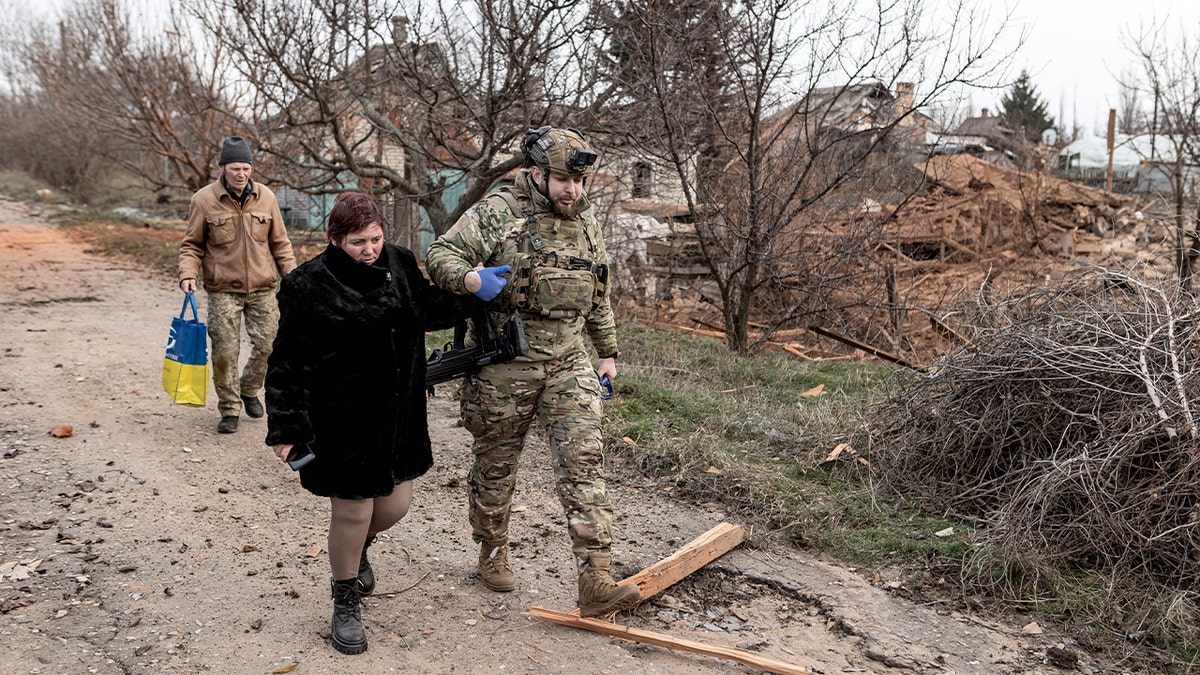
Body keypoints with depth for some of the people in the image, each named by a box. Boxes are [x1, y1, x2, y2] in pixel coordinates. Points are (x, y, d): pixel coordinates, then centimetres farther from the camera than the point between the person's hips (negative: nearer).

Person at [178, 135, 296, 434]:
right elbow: (192, 245, 3)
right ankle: (230, 409, 15)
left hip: (262, 289, 3)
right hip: (223, 290, -2)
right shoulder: (204, 199, -5)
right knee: (225, 352, -3)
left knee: (267, 345, 5)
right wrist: (188, 275, -13)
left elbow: (280, 243, 10)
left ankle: (249, 390, 32)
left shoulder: (265, 197, 3)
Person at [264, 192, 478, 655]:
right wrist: (286, 429, -11)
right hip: (342, 423, -5)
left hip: (399, 416, 6)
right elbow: (288, 363, -10)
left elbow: (429, 310, 21)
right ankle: (345, 604, 30)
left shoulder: (400, 264, 2)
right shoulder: (308, 286, -14)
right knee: (352, 512, 4)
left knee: (395, 503, 14)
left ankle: (357, 549, 50)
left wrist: (473, 293, 7)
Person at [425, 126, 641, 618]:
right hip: (504, 367, -4)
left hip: (569, 366, 4)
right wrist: (471, 278, -33)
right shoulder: (497, 213, -7)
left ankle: (596, 583, -8)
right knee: (495, 465, 11)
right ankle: (492, 553, 35)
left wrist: (608, 354, 23)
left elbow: (598, 300, 22)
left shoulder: (587, 226, 11)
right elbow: (440, 255, -13)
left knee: (585, 463, -7)